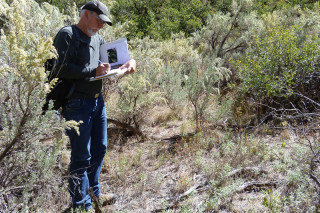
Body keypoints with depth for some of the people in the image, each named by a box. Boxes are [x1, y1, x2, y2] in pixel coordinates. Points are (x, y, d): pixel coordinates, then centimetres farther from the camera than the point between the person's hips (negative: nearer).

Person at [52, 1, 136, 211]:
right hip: (77, 104, -8)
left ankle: (94, 192, 34)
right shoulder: (67, 34, -8)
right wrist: (93, 71, -20)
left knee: (99, 149, 17)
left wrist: (130, 61, 4)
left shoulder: (97, 39, 15)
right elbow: (61, 69, -19)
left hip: (98, 101, 9)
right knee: (81, 156, -1)